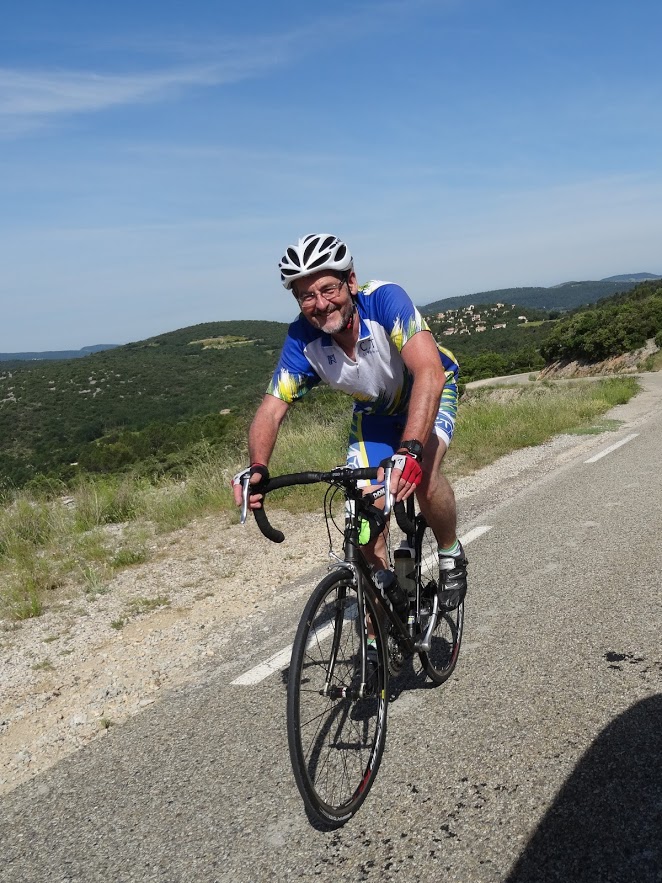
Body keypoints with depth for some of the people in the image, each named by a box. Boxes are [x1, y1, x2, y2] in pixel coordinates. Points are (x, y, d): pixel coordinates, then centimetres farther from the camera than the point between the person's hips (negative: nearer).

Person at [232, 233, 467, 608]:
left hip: (430, 392, -3)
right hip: (375, 411, 3)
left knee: (423, 475, -31)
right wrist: (257, 468, -46)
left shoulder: (386, 299, -36)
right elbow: (272, 409, -26)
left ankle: (452, 554, 0)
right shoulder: (303, 339, -25)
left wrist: (410, 450, -61)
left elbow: (429, 373, -48)